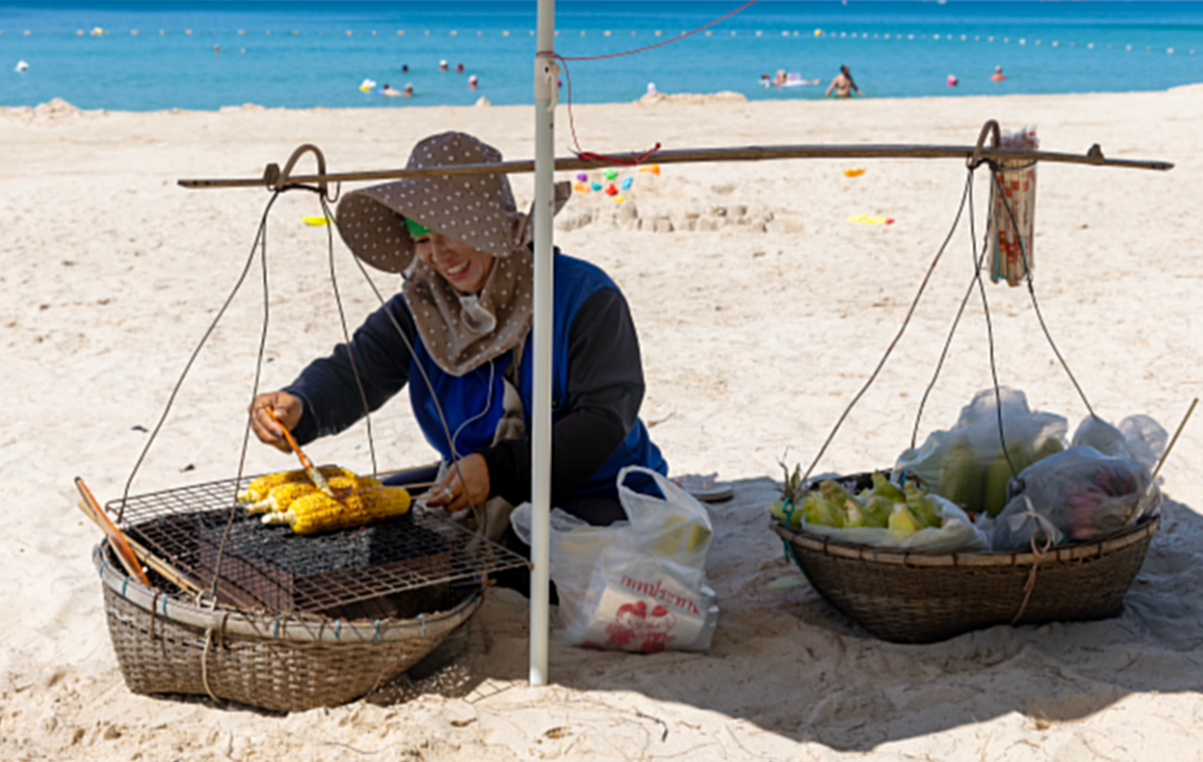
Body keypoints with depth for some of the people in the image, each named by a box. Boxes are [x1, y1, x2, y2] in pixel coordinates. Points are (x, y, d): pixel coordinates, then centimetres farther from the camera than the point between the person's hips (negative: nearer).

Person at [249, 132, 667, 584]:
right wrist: (298, 408, -30)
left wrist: (497, 469, -28)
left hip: (596, 501, -5)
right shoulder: (421, 309, 6)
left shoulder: (584, 297, -10)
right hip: (474, 502, 6)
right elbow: (353, 371, -7)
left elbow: (604, 421, -18)